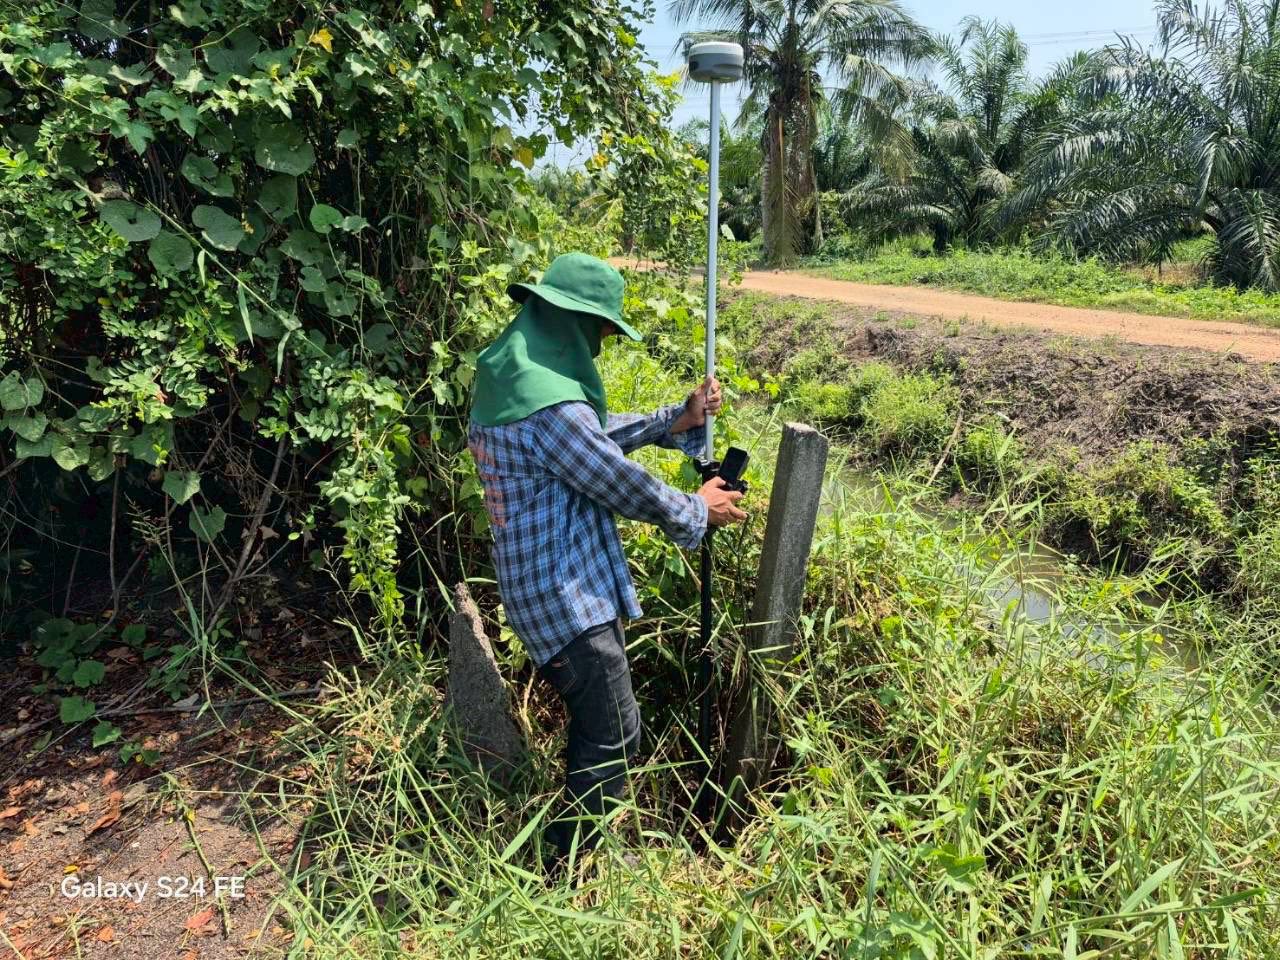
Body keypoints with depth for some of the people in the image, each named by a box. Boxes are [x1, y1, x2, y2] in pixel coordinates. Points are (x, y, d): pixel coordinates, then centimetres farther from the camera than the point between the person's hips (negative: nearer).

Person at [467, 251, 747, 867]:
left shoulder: (510, 373, 7)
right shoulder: (550, 403, -27)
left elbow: (599, 433, 17)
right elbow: (624, 486, -19)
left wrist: (676, 419, 8)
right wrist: (696, 511, -1)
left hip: (547, 580, 10)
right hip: (565, 592, -10)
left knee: (593, 720, 25)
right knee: (613, 735, 5)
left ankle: (575, 835, 44)